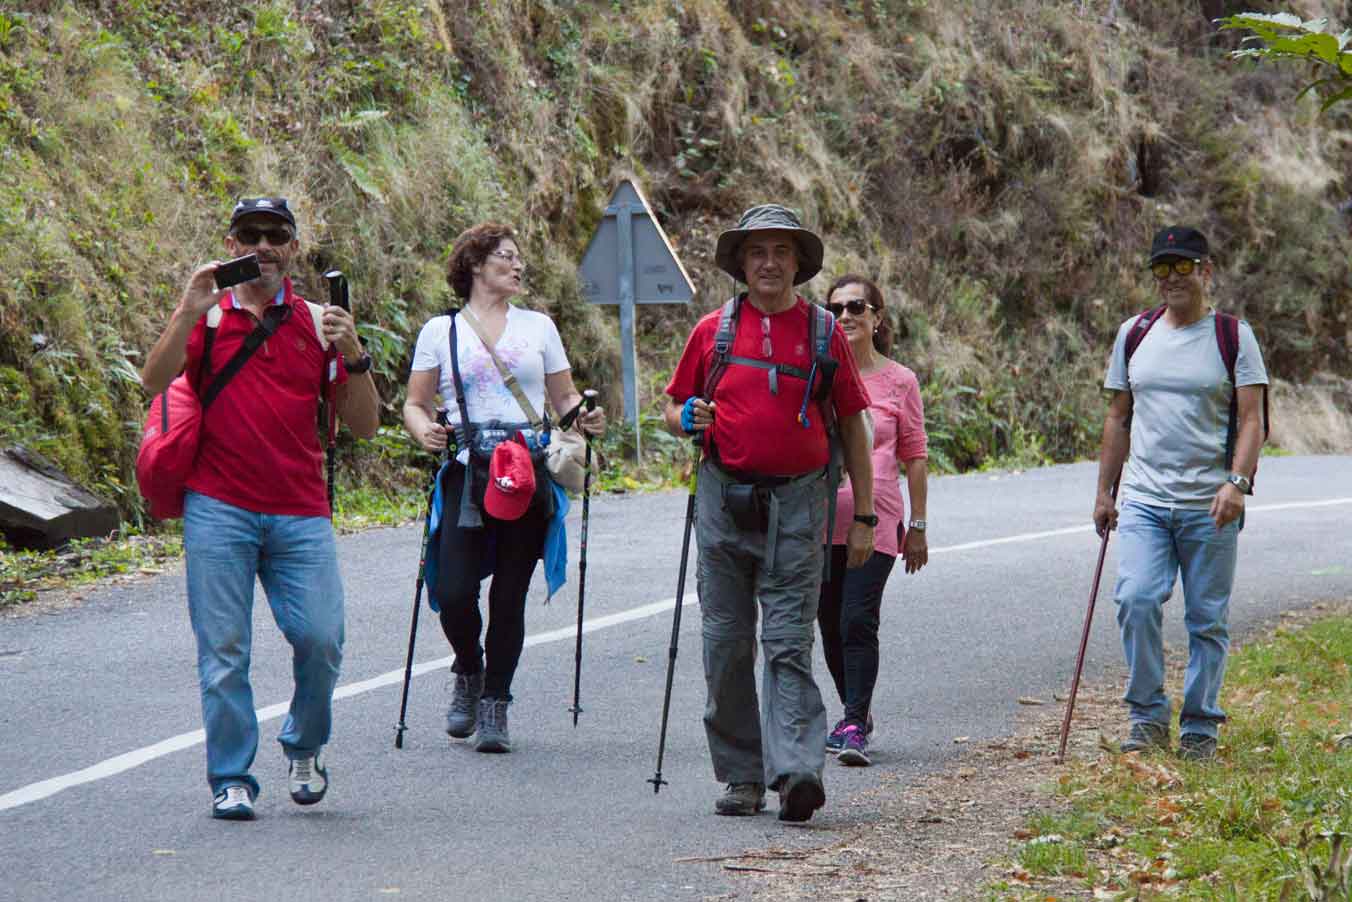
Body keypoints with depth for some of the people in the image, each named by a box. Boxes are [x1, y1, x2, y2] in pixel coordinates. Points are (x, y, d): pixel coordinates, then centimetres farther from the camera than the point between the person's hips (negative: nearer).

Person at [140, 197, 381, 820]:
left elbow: (364, 425, 8)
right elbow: (153, 382, -10)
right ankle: (231, 780, 6)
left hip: (300, 515, 1)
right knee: (223, 651, -3)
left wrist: (353, 356, -8)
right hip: (218, 507, -1)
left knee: (320, 639, -8)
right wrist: (187, 313, -20)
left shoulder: (317, 323, 10)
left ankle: (304, 747, 18)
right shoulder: (207, 316, 6)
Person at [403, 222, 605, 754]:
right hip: (468, 473, -1)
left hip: (530, 474, 2)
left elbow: (564, 397, 19)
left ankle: (495, 705, 10)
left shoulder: (539, 327, 16)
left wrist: (586, 418, -2)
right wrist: (425, 432, -9)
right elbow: (415, 403, 12)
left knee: (509, 595, -1)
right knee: (454, 592, -12)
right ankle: (468, 674, 18)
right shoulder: (441, 331, 10)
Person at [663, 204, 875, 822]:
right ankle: (741, 775, 13)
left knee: (789, 642, -10)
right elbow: (673, 410, 17)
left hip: (795, 503, -2)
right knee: (727, 643, 4)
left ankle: (797, 771, -18)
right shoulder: (713, 331, 9)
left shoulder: (824, 332, 6)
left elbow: (852, 427, 9)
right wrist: (687, 418, -8)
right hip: (725, 499, 2)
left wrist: (864, 517, 6)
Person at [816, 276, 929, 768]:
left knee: (858, 621, -13)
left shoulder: (899, 381, 2)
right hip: (819, 519, 3)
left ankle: (854, 727, -12)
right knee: (830, 625, 10)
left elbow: (915, 455, 7)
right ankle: (856, 712, 28)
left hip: (875, 519, -3)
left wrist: (917, 526, 5)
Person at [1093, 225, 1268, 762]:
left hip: (1209, 505, -2)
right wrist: (1104, 492, 13)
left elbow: (1251, 420, -4)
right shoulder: (1134, 335, 11)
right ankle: (1148, 717, -1)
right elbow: (1118, 417, 17)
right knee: (1137, 600, -14)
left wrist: (1237, 482, -18)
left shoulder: (1233, 336, 2)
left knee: (1207, 618, 2)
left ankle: (1200, 727, 13)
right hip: (1143, 500, 2)